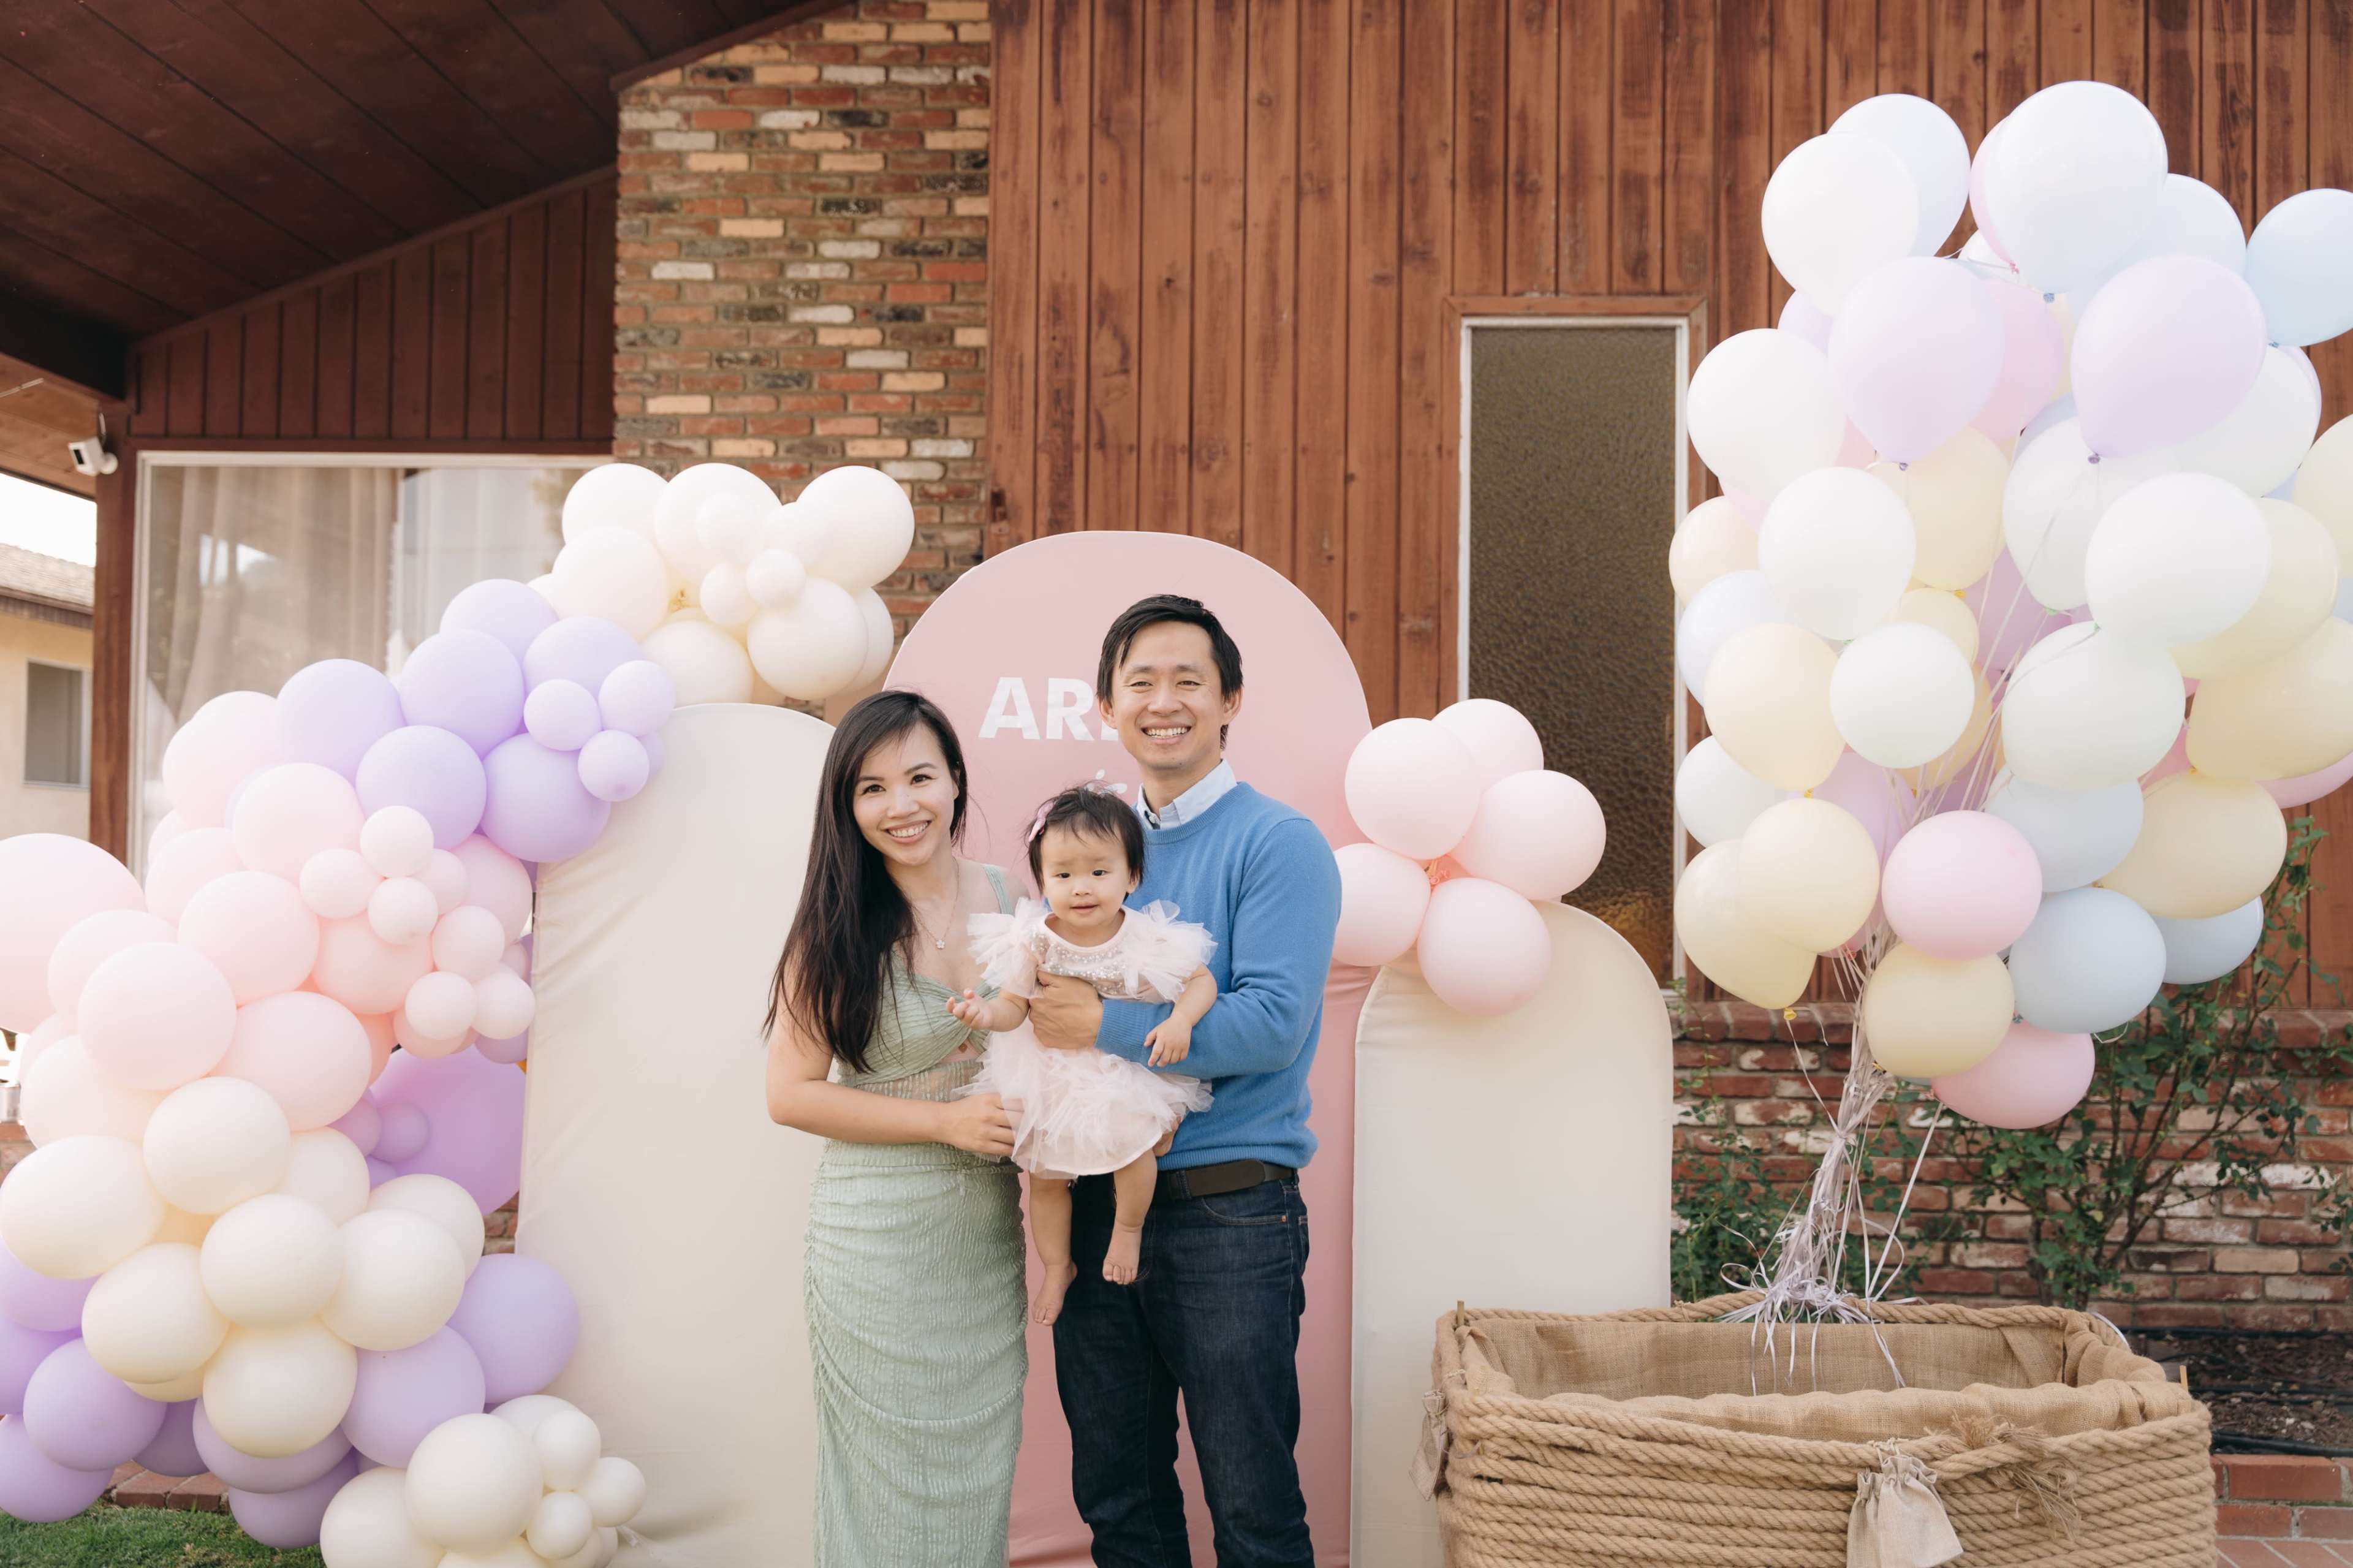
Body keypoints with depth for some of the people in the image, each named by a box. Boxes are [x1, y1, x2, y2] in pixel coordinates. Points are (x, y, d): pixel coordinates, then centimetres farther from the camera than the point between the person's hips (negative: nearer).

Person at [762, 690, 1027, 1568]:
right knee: (895, 1484, 8)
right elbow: (791, 1094, -11)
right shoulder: (839, 931, -11)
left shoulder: (1007, 898, 1)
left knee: (977, 1468, 16)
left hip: (989, 1229, 4)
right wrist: (945, 1120, -17)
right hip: (882, 1235, -4)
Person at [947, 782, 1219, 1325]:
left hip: (1130, 1074, -2)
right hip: (1053, 1075, 2)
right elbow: (1015, 1004, -6)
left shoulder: (1149, 938, -16)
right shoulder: (1034, 940, -12)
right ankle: (1056, 1267, 36)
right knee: (1045, 1175, 11)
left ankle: (1129, 1226, 7)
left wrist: (1180, 1021, -25)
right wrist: (985, 1012, -28)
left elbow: (1202, 981, -7)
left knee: (1134, 1143, -25)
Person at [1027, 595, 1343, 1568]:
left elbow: (1274, 1023, -19)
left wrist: (1100, 1026, -19)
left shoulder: (1278, 843, -8)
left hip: (1226, 1211, -6)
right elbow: (1055, 988, 17)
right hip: (1097, 1206, 6)